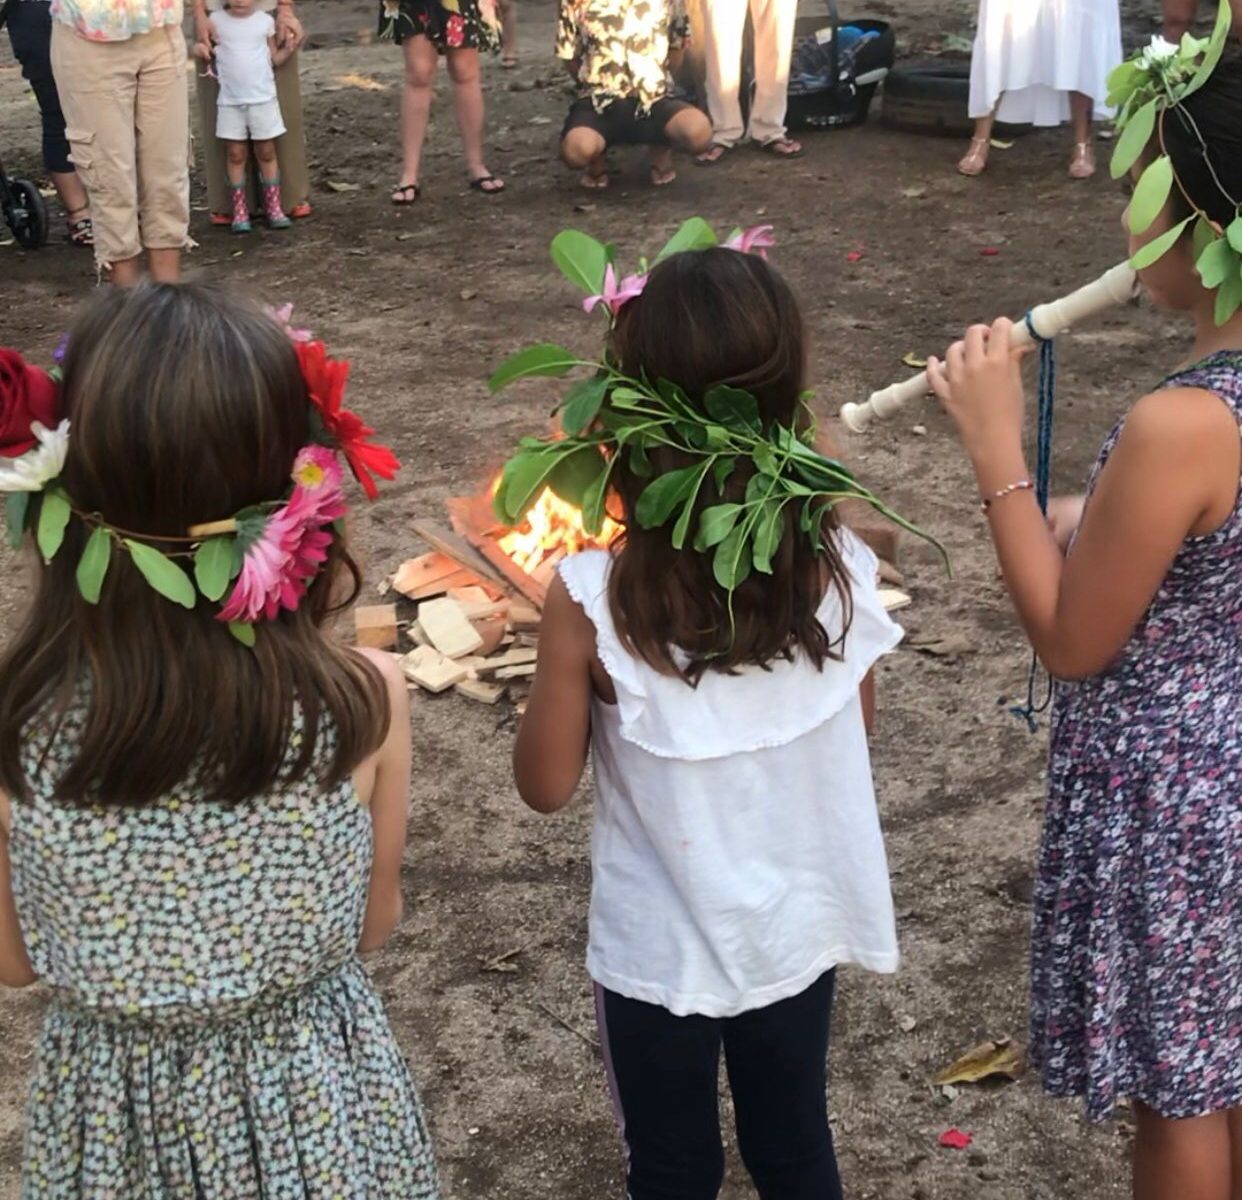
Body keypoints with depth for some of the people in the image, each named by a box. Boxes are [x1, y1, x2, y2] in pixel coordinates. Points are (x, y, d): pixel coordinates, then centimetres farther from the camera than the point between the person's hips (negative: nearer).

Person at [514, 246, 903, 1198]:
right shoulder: (838, 567, -17)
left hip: (662, 948, -2)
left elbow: (546, 785, -13)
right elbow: (857, 725, 0)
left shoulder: (593, 600, -26)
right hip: (799, 927, 2)